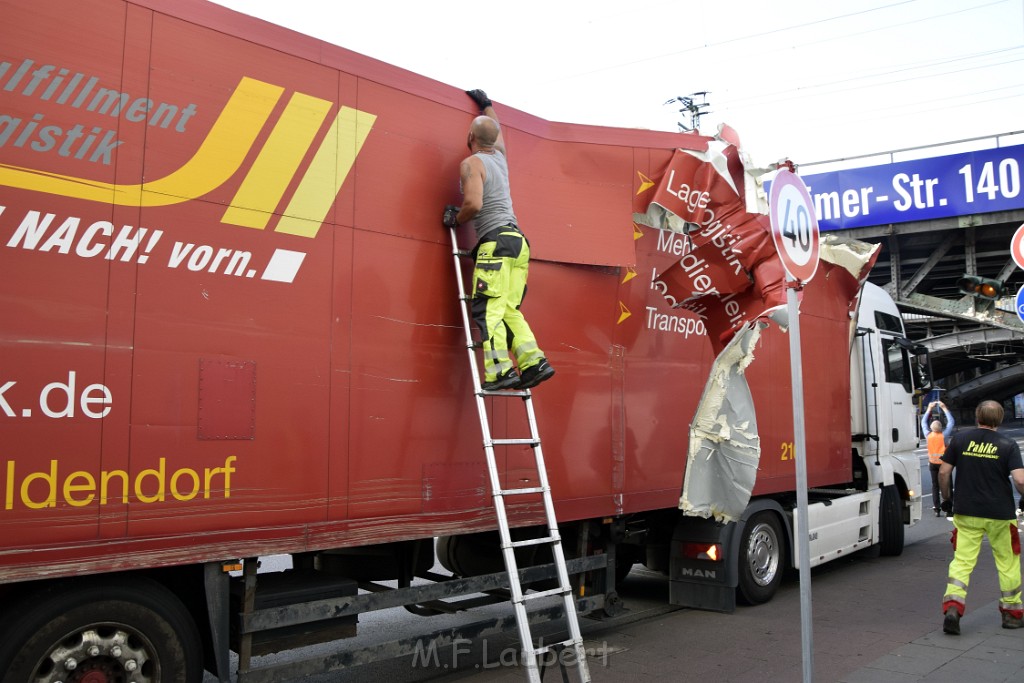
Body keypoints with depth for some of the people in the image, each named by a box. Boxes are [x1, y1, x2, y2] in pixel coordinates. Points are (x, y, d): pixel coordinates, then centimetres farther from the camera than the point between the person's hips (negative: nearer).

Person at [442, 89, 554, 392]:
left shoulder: (471, 164, -3)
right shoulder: (500, 156, 19)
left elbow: (474, 204, -17)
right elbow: (497, 129, 43)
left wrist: (455, 219, 2)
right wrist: (486, 104, 56)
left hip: (495, 241, -8)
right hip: (517, 240, 8)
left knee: (487, 310, -11)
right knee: (509, 310, 8)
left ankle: (500, 371, -21)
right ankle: (534, 362, -3)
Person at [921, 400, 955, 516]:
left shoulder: (928, 436, -8)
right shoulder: (943, 436, -15)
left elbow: (923, 422, 7)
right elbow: (951, 422, -7)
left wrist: (929, 409, 11)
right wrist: (944, 408, -3)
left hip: (933, 463, 3)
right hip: (943, 463, -3)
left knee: (935, 485, 9)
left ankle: (936, 508, 7)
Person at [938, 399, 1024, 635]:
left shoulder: (960, 439, -1)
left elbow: (943, 472, 0)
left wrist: (947, 498, 14)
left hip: (966, 512, 1)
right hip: (1000, 514, -1)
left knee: (962, 560, 4)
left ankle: (952, 607, -11)